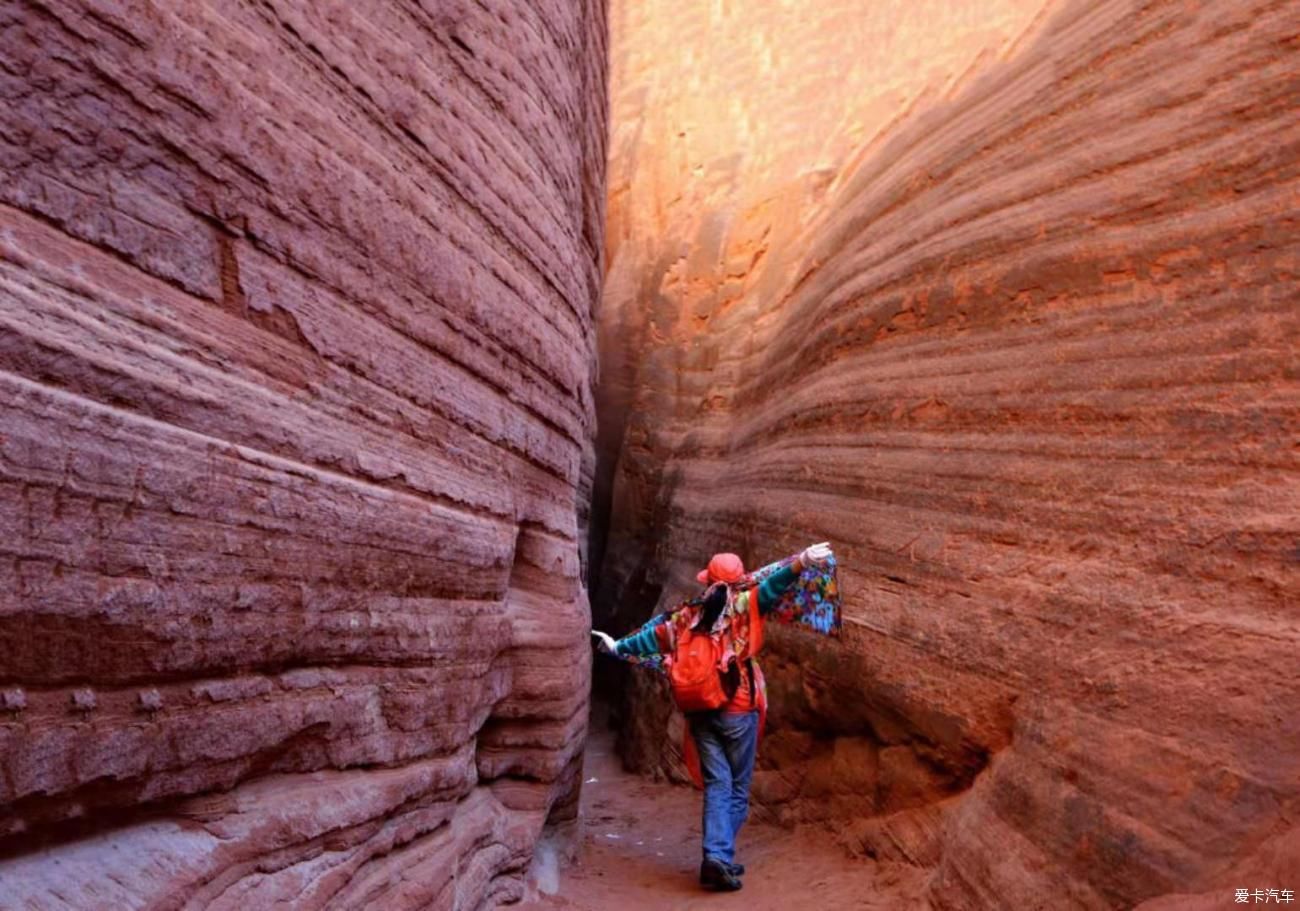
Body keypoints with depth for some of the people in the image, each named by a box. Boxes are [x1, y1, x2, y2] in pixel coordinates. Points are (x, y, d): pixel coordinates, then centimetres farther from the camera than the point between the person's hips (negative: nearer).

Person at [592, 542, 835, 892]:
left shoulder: (687, 614, 5)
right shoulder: (745, 604, -5)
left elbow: (654, 635, 16)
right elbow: (773, 585, -21)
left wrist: (618, 647, 31)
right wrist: (803, 560, -32)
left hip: (700, 711, 3)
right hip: (738, 710, -3)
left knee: (716, 784, 9)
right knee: (738, 786, 9)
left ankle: (716, 856, -1)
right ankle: (720, 857, 4)